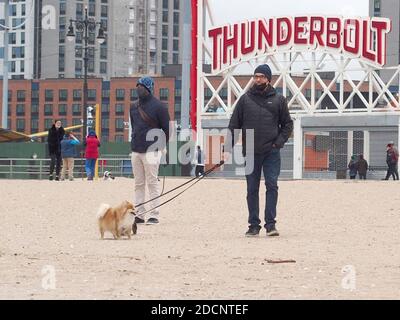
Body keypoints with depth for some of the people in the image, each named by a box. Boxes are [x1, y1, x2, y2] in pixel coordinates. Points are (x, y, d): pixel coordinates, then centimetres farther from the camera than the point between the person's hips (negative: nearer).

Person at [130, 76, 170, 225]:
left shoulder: (158, 106, -5)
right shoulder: (134, 106, 14)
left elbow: (167, 128, -3)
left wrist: (161, 146, -6)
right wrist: (134, 141, 14)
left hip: (151, 151, -7)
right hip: (135, 150, 7)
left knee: (152, 183, -6)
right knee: (138, 184, 8)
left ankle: (154, 215, -5)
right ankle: (139, 214, 11)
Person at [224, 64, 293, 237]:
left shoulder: (278, 99, 6)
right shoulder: (245, 99, 7)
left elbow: (287, 124, 11)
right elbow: (234, 125, 7)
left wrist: (279, 142, -4)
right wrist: (227, 148, -2)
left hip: (271, 152, -1)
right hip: (250, 153, 1)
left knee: (272, 186, -8)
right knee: (252, 190, 5)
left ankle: (270, 223, -6)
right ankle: (254, 225, 10)